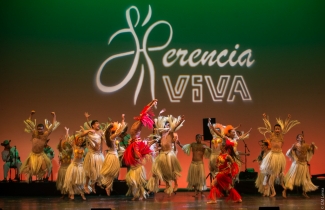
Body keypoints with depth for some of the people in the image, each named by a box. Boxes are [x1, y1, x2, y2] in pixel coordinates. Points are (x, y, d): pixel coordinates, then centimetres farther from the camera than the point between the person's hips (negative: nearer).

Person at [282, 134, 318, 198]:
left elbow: (312, 152, 15)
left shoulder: (306, 146, 0)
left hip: (304, 164, 5)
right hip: (296, 164, -5)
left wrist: (313, 146, -3)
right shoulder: (295, 145, -13)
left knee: (305, 178, 11)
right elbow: (288, 153, -15)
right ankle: (285, 191, 1)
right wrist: (292, 148, -31)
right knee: (292, 176, -5)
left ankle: (304, 192, 25)